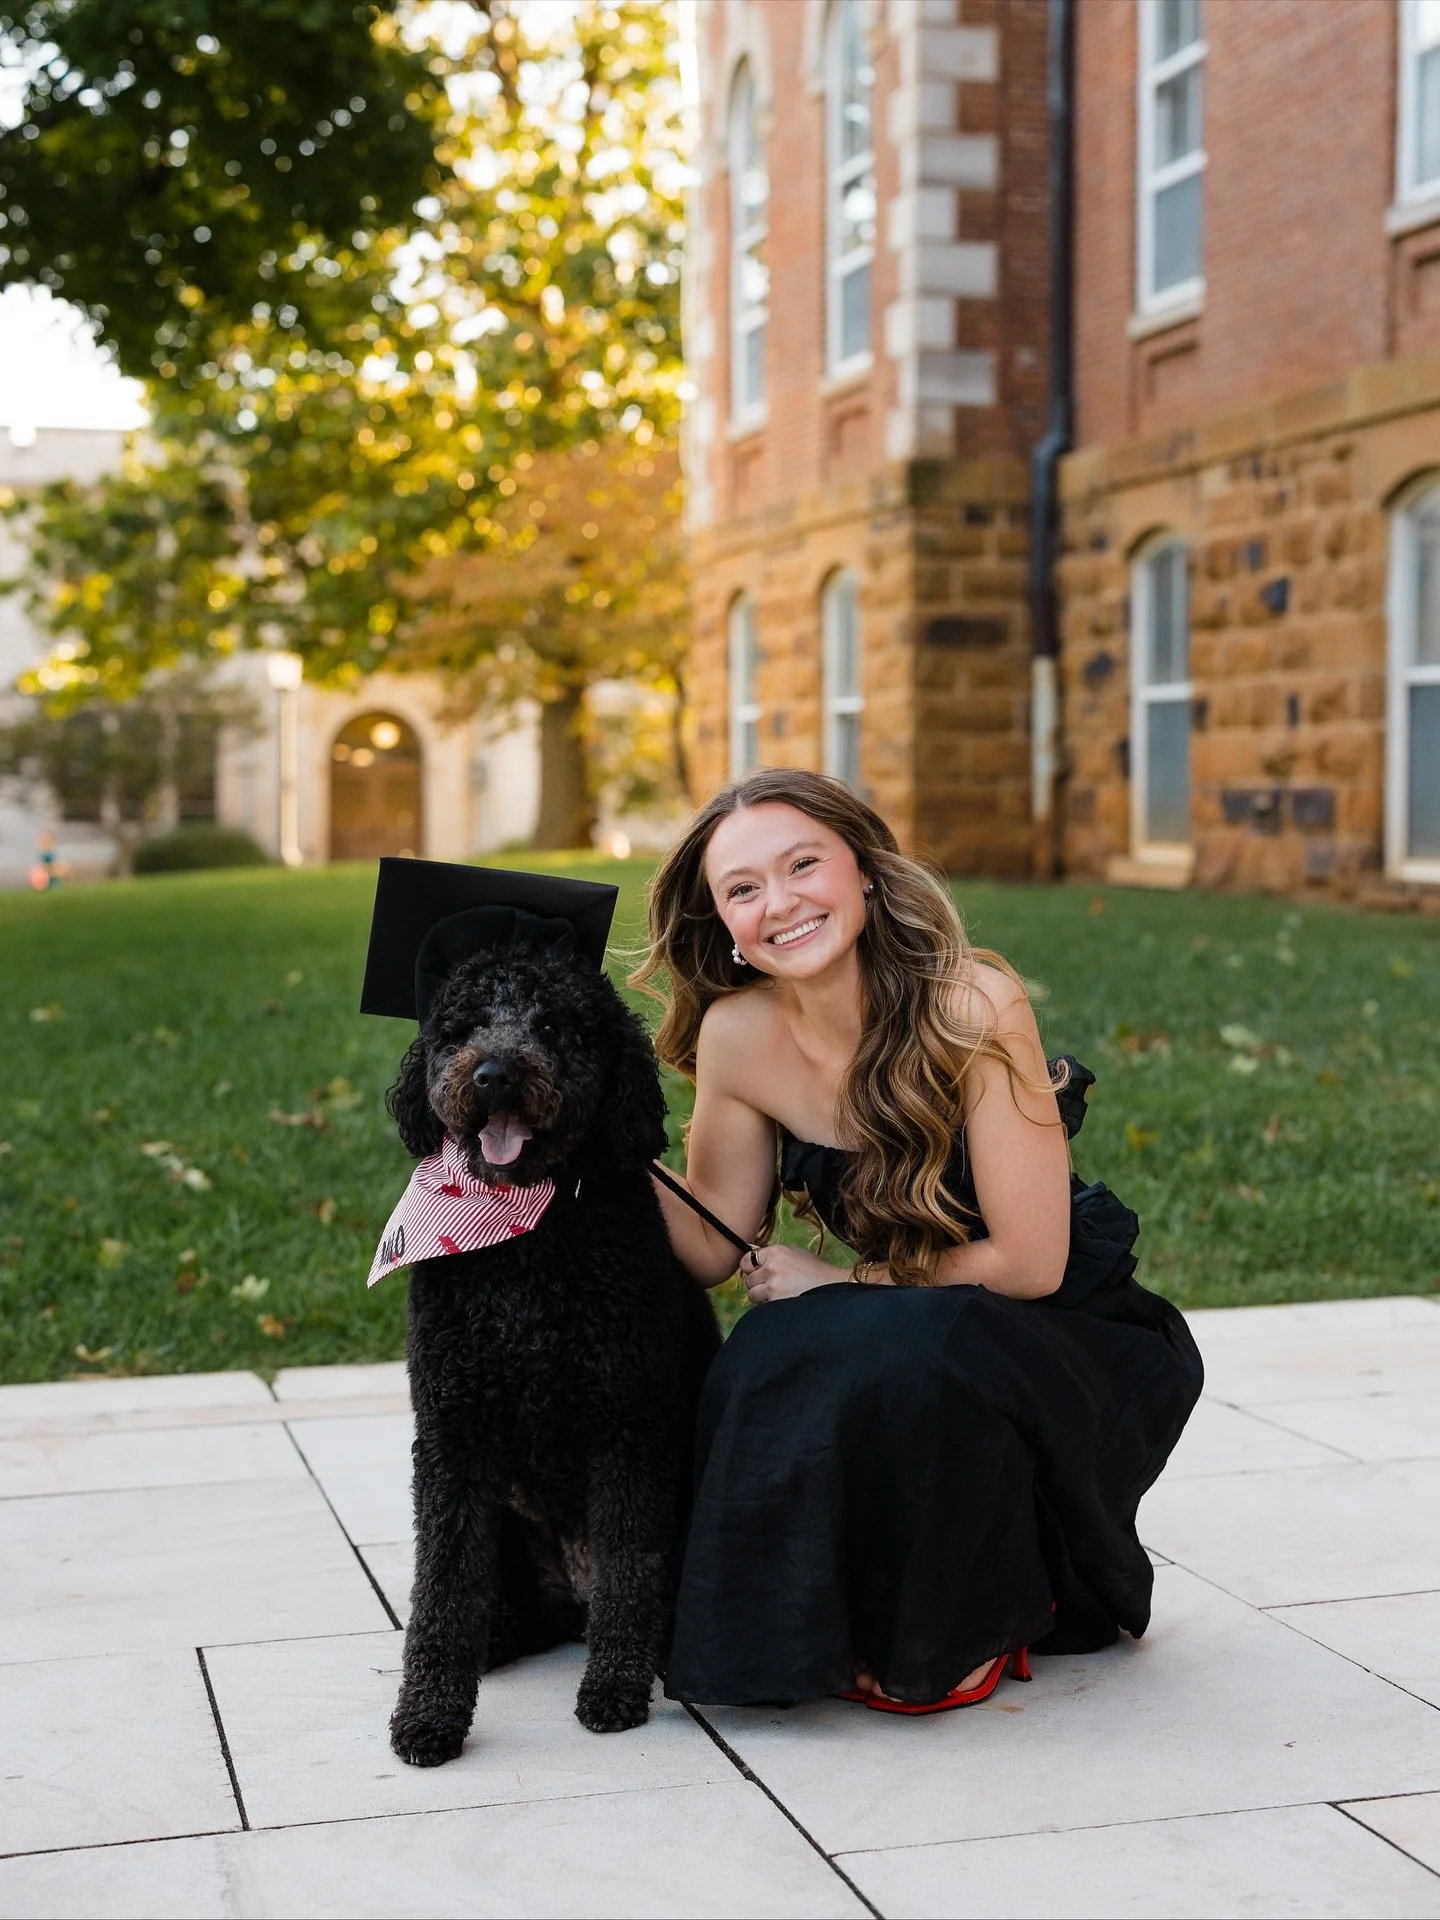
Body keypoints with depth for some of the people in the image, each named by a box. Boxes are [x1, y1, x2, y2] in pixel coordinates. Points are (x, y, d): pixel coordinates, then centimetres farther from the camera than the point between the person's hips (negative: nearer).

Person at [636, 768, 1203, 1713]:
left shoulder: (972, 1000, -23)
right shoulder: (739, 1036, -9)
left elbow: (1027, 1262, -22)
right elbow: (714, 1248, -1)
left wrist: (840, 1280, -12)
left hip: (1080, 1342, -4)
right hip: (911, 1340, 4)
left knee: (906, 1352, -34)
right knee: (763, 1376, -25)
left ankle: (969, 1630, -6)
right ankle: (847, 1619, 5)